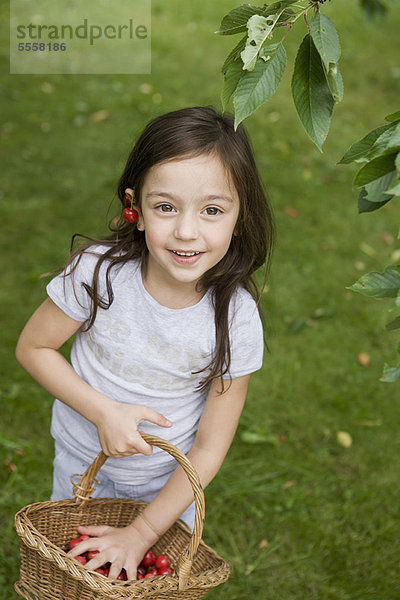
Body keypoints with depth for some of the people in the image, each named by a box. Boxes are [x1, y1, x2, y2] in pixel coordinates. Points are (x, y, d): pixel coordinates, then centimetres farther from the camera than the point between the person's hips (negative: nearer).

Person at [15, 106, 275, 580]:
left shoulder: (236, 319, -27)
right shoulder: (97, 272, -28)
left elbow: (209, 447, -18)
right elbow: (33, 347, -12)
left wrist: (142, 533, -19)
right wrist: (104, 412, -25)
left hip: (169, 483, 0)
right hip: (83, 462, 1)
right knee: (68, 561, 26)